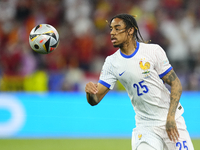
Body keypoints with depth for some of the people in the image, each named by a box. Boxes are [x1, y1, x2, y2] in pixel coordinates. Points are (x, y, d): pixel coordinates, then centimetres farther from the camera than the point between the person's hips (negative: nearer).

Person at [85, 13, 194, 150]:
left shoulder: (153, 51, -7)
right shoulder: (112, 62, 0)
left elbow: (176, 84, -6)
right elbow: (95, 100, -5)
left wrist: (170, 118, -17)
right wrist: (90, 92, -29)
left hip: (171, 121, -1)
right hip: (145, 127, 1)